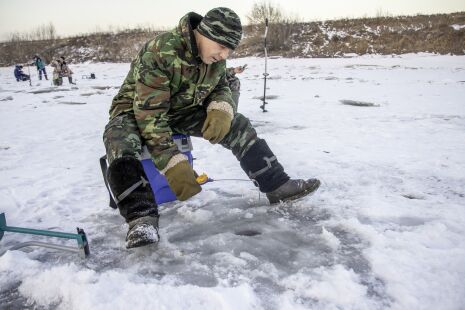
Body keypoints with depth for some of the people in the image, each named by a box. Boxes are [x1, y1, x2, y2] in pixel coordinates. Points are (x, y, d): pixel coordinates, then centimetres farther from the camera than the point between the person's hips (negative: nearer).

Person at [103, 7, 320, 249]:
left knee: (238, 125, -7)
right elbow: (150, 114, -34)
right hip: (136, 112, -5)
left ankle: (277, 186, -1)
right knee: (121, 144, -38)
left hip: (182, 112, 5)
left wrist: (221, 110, -18)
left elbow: (221, 89, 7)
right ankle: (142, 220, -40)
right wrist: (173, 164, -40)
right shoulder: (160, 52, -31)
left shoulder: (215, 58, -9)